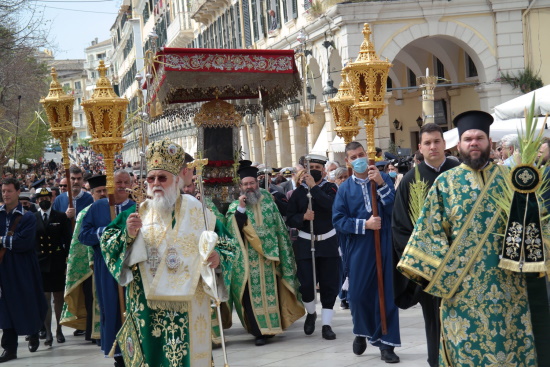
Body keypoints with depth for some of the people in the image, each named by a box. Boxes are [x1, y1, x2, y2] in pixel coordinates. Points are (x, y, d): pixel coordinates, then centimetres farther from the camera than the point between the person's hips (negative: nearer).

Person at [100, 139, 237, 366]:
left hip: (187, 306, -1)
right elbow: (106, 244, 2)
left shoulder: (197, 211, 3)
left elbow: (228, 244, 4)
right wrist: (127, 234, -17)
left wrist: (218, 257, -17)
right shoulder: (137, 212, 6)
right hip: (146, 305, 1)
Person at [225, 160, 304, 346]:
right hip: (248, 261, -2)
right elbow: (231, 227, -10)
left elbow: (279, 228, 11)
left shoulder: (268, 202, 9)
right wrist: (241, 208, -17)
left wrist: (282, 253, 7)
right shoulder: (235, 206, 5)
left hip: (269, 258, 2)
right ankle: (259, 332, 0)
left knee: (271, 292, 5)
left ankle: (271, 326, 18)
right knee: (252, 294, -5)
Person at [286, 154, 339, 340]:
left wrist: (314, 187, -18)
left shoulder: (330, 188, 2)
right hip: (305, 243, 0)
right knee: (306, 284, -3)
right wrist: (303, 217, -16)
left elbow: (332, 205, -20)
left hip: (328, 242, 0)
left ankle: (326, 324, 10)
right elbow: (289, 220, 3)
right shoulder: (298, 192, 5)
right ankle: (311, 313, 25)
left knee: (329, 285, 1)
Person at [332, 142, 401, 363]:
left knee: (386, 294, 1)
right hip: (359, 248, 1)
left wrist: (381, 184, -15)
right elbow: (338, 221, -2)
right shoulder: (344, 188, 4)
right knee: (358, 294, 3)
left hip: (384, 246, 0)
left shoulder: (383, 179, 3)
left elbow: (396, 210, -6)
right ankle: (362, 332, 31)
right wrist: (364, 224, -13)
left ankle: (386, 343, 11)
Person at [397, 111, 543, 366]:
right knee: (467, 344, 2)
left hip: (507, 282, 2)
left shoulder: (506, 177, 7)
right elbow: (431, 228, 1)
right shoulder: (445, 183, 3)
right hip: (464, 283, -1)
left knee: (510, 340, 6)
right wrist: (434, 270, -5)